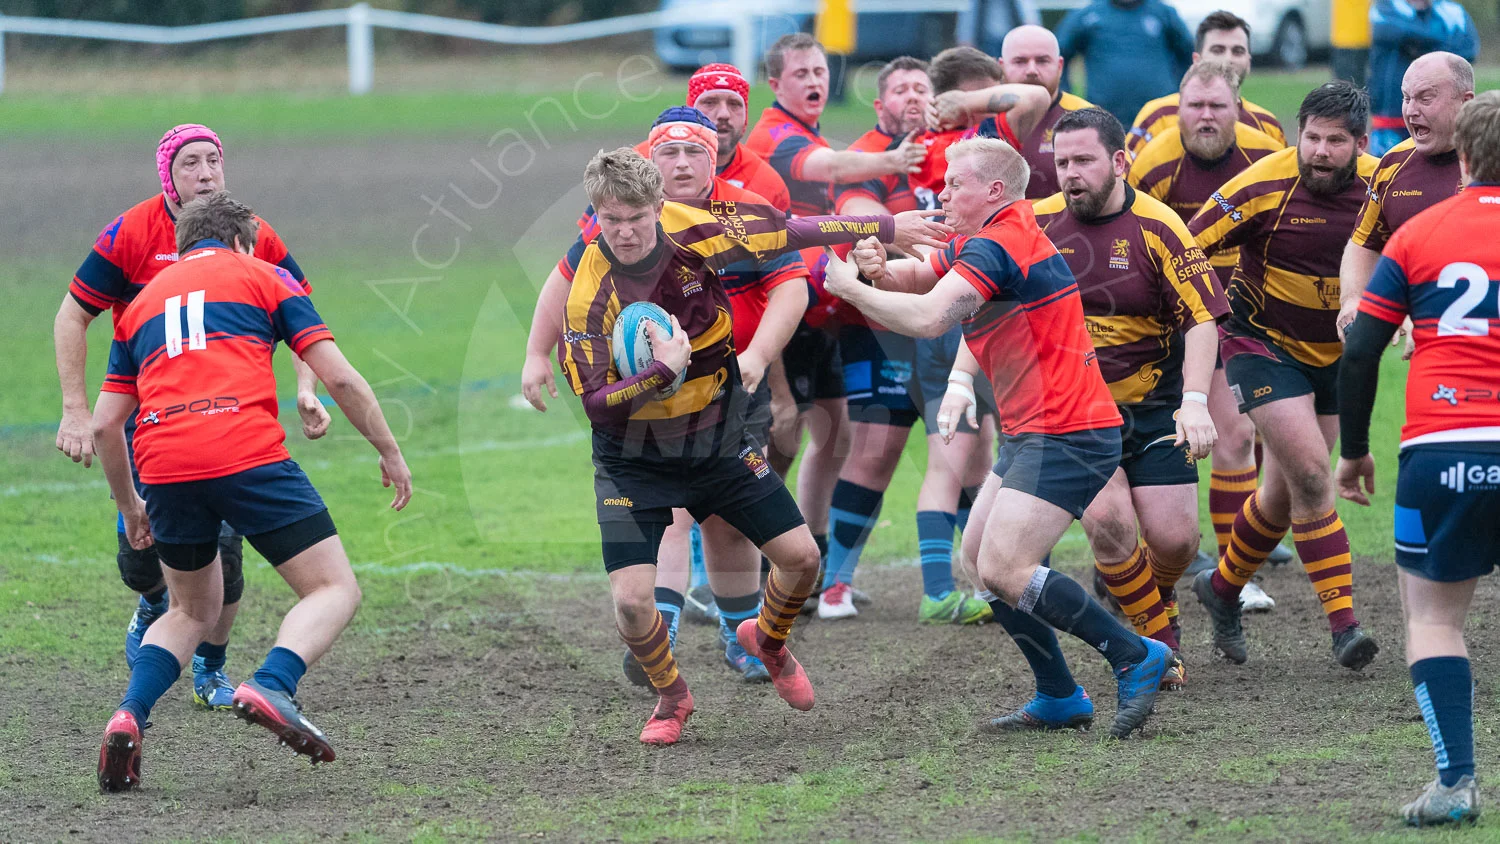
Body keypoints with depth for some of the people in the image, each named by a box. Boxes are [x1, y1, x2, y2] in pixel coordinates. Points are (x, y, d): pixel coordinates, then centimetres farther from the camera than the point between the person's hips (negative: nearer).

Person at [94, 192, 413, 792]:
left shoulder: (142, 303, 27)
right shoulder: (261, 276, 17)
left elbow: (105, 424, 23)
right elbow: (339, 378, 7)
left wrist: (128, 506, 37)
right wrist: (390, 453, 17)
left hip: (166, 471, 5)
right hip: (249, 457, -4)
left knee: (192, 613, 25)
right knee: (335, 590, 4)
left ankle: (128, 719, 2)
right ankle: (272, 686, -23)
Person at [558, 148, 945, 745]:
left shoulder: (689, 229, -16)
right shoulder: (590, 298, -26)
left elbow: (785, 232, -2)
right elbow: (595, 403, -25)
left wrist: (885, 229, 3)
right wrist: (666, 371, -38)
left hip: (718, 442, 4)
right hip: (634, 463, -4)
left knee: (801, 557, 3)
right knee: (632, 601, -15)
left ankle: (768, 640, 38)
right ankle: (670, 697, 17)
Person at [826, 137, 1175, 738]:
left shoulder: (999, 246, -17)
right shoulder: (979, 245, 15)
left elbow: (927, 318, -28)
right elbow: (917, 278, 22)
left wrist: (850, 288, -15)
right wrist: (879, 268, -2)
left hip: (1065, 435, -11)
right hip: (1032, 434, 11)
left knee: (1003, 570, -17)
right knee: (979, 556, 12)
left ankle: (1135, 656, -8)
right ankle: (1059, 698, 15)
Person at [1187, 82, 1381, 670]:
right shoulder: (1264, 186, -22)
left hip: (1333, 352, 5)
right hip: (1263, 344, -5)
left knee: (1287, 491, 13)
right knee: (1310, 473, -18)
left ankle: (1224, 588, 37)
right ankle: (1342, 623, -15)